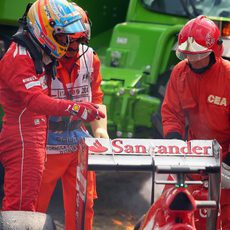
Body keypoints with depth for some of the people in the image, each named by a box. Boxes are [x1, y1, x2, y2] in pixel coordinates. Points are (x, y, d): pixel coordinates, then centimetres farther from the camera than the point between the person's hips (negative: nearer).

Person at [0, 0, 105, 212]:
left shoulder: (39, 57, 16)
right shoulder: (20, 59, -17)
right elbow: (35, 101, -30)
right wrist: (75, 109, -40)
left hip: (34, 142, 11)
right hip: (22, 141, -11)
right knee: (20, 205, -13)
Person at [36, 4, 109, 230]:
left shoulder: (90, 59, 2)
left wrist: (99, 128, -3)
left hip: (79, 144, 5)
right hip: (46, 147, -5)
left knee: (83, 206, 10)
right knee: (35, 207, 3)